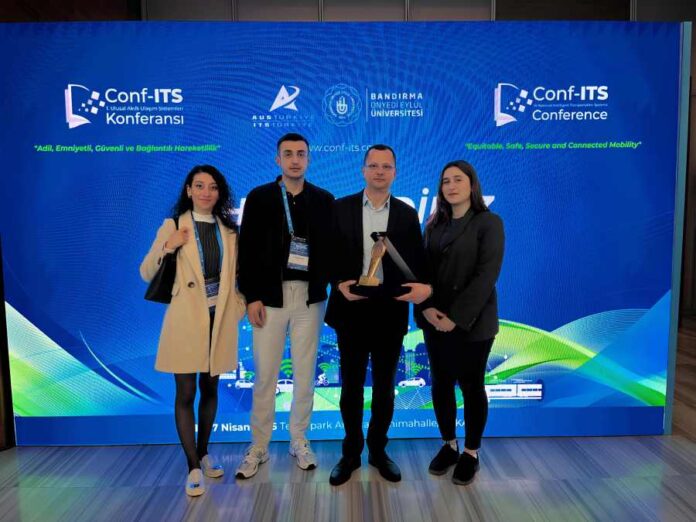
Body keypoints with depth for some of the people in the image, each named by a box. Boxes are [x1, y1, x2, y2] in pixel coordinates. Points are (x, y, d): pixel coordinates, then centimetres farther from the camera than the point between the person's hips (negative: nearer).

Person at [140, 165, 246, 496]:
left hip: (219, 318, 3)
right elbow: (147, 274, -2)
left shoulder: (229, 229, 7)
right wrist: (168, 247, -18)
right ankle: (193, 467, 15)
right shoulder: (173, 226, -2)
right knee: (185, 393, 2)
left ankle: (203, 453, 33)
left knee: (210, 388, 15)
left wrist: (239, 305, 0)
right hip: (186, 319, -3)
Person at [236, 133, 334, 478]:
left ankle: (299, 442, 28)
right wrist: (251, 296, -7)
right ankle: (258, 447, 22)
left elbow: (332, 247, 5)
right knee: (265, 375, 5)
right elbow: (247, 250, -2)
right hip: (269, 295, -1)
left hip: (309, 297, 1)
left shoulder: (324, 200, 5)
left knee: (305, 373, 10)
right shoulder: (259, 197, 2)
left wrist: (331, 285, -8)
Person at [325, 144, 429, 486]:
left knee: (384, 386, 13)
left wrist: (423, 287, -18)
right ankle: (351, 452, 30)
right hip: (351, 308, 0)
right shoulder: (341, 208, 2)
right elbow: (329, 254, 1)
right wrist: (339, 283, -16)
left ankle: (378, 450, 33)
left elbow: (416, 263, 2)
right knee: (351, 385, 11)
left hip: (390, 310, 1)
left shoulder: (407, 214, 4)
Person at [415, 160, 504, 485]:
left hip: (472, 322, -5)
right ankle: (449, 445, 30)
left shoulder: (488, 223, -6)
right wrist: (426, 307, -10)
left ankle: (471, 453, 26)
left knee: (471, 386, 8)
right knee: (441, 384, 12)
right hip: (435, 320, 5)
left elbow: (486, 275, -14)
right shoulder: (434, 225, 10)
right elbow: (423, 269, 6)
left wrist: (457, 317, -19)